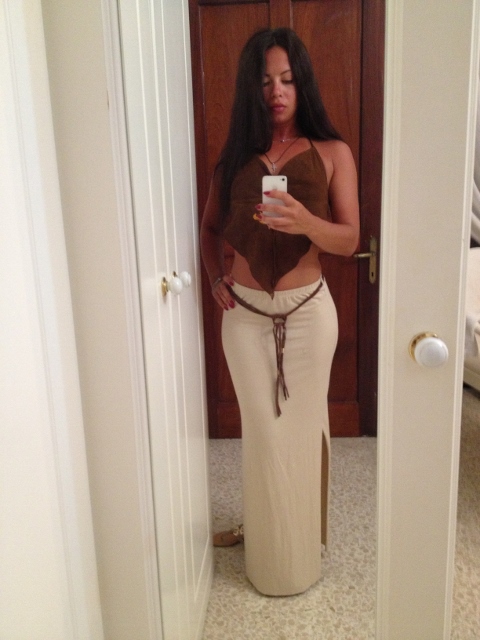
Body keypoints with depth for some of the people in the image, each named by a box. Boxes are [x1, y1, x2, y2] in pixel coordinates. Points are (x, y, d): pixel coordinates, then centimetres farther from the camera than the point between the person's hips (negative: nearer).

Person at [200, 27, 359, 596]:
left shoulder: (332, 154, -2)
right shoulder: (236, 155, 5)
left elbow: (349, 240, -8)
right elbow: (210, 227, 15)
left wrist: (306, 222, -28)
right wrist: (214, 276, -3)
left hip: (308, 312, -2)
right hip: (245, 314, 2)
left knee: (301, 428, 9)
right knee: (262, 430, 11)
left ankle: (299, 551, 32)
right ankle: (265, 538, 34)